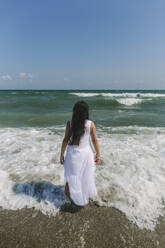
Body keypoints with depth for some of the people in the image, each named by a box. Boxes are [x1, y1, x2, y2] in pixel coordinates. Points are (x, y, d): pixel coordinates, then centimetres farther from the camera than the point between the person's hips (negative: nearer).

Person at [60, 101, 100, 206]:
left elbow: (65, 140, -9)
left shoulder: (70, 123, -12)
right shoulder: (91, 124, -11)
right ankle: (88, 196, 42)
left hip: (73, 153, 0)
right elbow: (95, 141, -6)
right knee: (87, 176, 22)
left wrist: (61, 155, 2)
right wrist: (98, 155, 6)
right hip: (86, 153, 1)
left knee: (72, 176, 19)